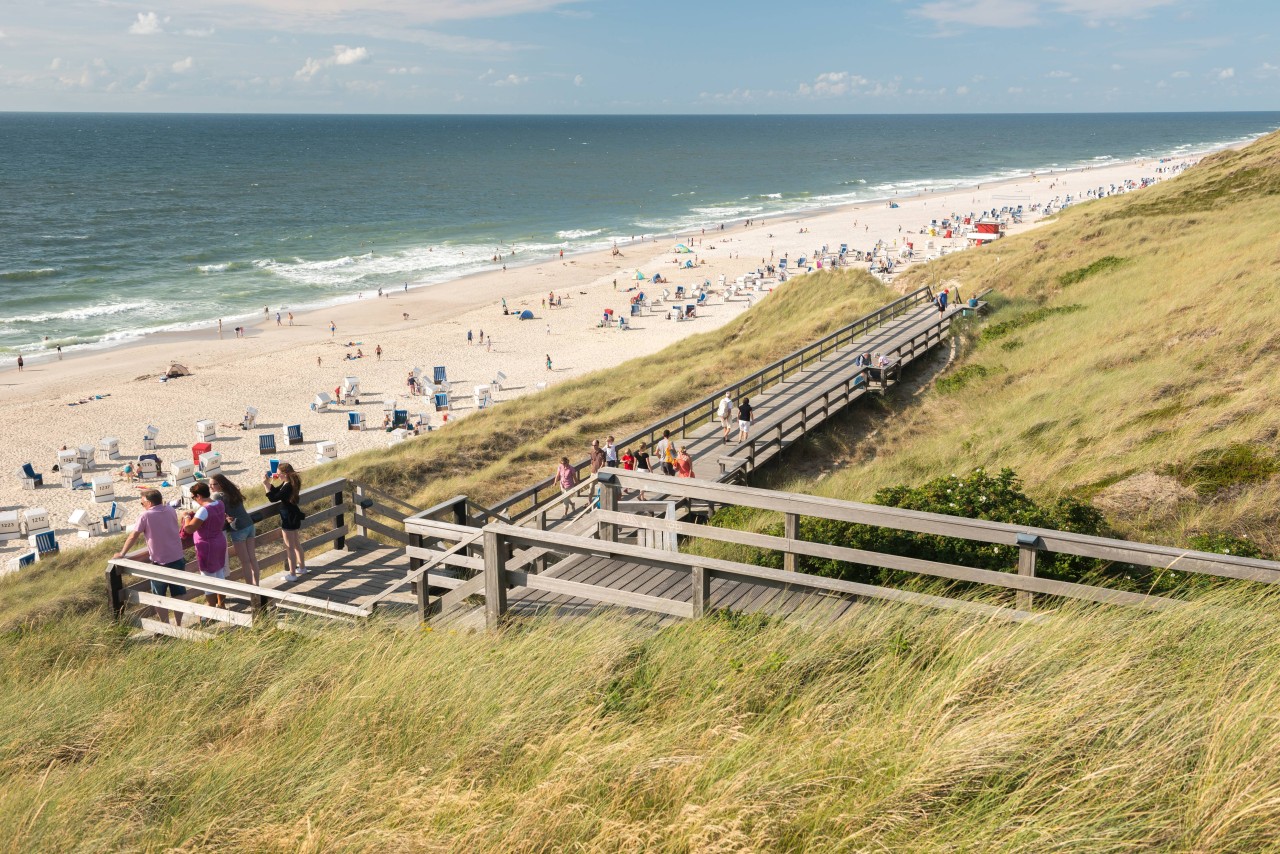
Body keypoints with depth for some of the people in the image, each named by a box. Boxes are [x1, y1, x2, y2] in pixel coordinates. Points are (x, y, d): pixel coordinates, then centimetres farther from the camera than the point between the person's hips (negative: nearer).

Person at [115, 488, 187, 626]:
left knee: (159, 597, 10)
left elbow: (133, 537, -10)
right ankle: (178, 625, 19)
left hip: (160, 562, -4)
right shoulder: (171, 511, 3)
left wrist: (122, 553, 1)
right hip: (178, 559, 4)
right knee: (178, 594, 13)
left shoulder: (145, 516, -11)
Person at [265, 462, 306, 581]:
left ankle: (292, 574, 7)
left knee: (290, 547, 0)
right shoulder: (290, 483, 4)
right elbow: (276, 492, 13)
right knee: (296, 544, 22)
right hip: (294, 518, 10)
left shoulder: (288, 487, -26)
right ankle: (302, 567, 35)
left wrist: (266, 485, -20)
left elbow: (273, 498, -26)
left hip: (288, 520, -10)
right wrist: (270, 482, 2)